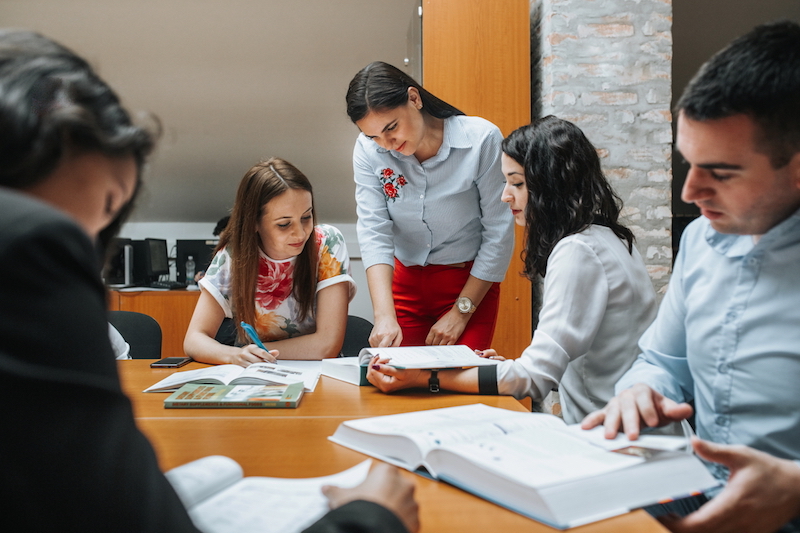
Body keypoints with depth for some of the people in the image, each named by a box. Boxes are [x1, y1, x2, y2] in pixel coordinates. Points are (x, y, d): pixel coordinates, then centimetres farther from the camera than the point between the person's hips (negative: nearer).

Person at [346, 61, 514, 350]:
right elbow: (373, 231, -17)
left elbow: (499, 233, -15)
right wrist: (384, 316, -29)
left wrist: (461, 313, -13)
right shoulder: (368, 149, -11)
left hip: (470, 284, -2)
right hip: (404, 281, 3)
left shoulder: (482, 140, -19)